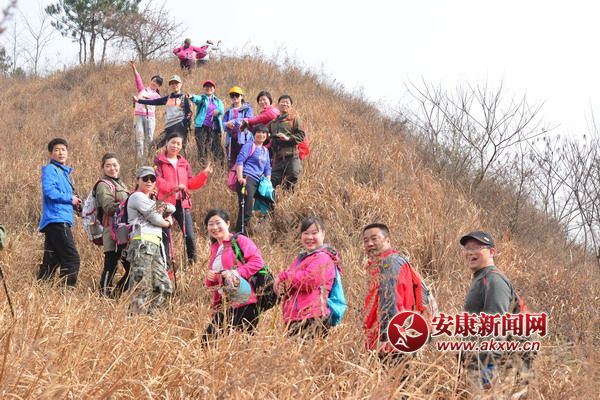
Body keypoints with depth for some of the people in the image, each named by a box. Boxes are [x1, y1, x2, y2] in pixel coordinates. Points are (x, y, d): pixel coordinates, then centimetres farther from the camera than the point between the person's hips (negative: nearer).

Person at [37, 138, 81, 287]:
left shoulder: (64, 172, 22)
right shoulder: (50, 169, -5)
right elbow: (49, 191, -19)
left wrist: (74, 203, 7)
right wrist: (70, 198, -8)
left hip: (61, 221, 9)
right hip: (57, 220, -9)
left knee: (50, 263, 9)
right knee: (72, 259, -14)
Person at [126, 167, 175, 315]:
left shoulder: (149, 201, 29)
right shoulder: (138, 196, 0)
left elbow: (172, 208, 28)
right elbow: (154, 218, -7)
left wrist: (165, 207, 5)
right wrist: (167, 222, 13)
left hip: (155, 247, 10)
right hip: (143, 243, -10)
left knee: (163, 286, 8)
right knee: (142, 286, -15)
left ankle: (149, 314, 11)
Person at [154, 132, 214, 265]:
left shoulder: (184, 163, 16)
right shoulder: (159, 161, 2)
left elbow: (191, 183, 10)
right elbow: (157, 180, -12)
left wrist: (204, 174, -5)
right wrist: (173, 187, -27)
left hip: (182, 203, 3)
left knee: (189, 235, -2)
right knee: (165, 236, -1)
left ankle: (193, 262, 11)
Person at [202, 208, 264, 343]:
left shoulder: (240, 241, -2)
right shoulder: (214, 248, 19)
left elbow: (257, 261, -16)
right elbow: (211, 284, 26)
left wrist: (236, 272, -23)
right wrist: (210, 278, 2)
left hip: (244, 304, -7)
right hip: (224, 305, 8)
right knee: (208, 341, 1)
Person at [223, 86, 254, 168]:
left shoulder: (247, 109, 6)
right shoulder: (229, 110, 19)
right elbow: (224, 123, 9)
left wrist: (233, 122, -16)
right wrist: (227, 125, -15)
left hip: (243, 140, -4)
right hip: (231, 139, 5)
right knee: (231, 163, 4)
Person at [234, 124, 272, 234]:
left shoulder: (265, 150, 24)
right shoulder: (249, 146, 0)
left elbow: (267, 168, 27)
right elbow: (240, 161, -10)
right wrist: (240, 178, -20)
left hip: (258, 182, 8)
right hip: (246, 179, -8)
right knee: (246, 209, -16)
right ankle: (240, 232, -15)